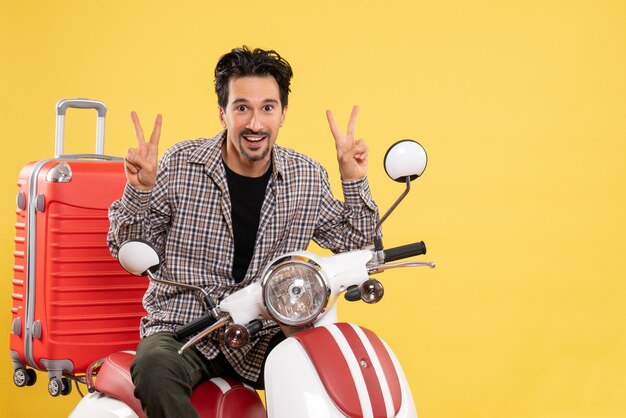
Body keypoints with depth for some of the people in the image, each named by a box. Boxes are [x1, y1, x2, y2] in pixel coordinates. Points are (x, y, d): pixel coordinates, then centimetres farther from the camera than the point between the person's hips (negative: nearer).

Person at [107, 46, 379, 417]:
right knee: (155, 367, -35)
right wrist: (140, 190, -18)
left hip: (265, 335, 3)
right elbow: (126, 249, 0)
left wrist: (354, 181, -2)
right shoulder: (181, 164, -6)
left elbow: (354, 244, 11)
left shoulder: (308, 177, 2)